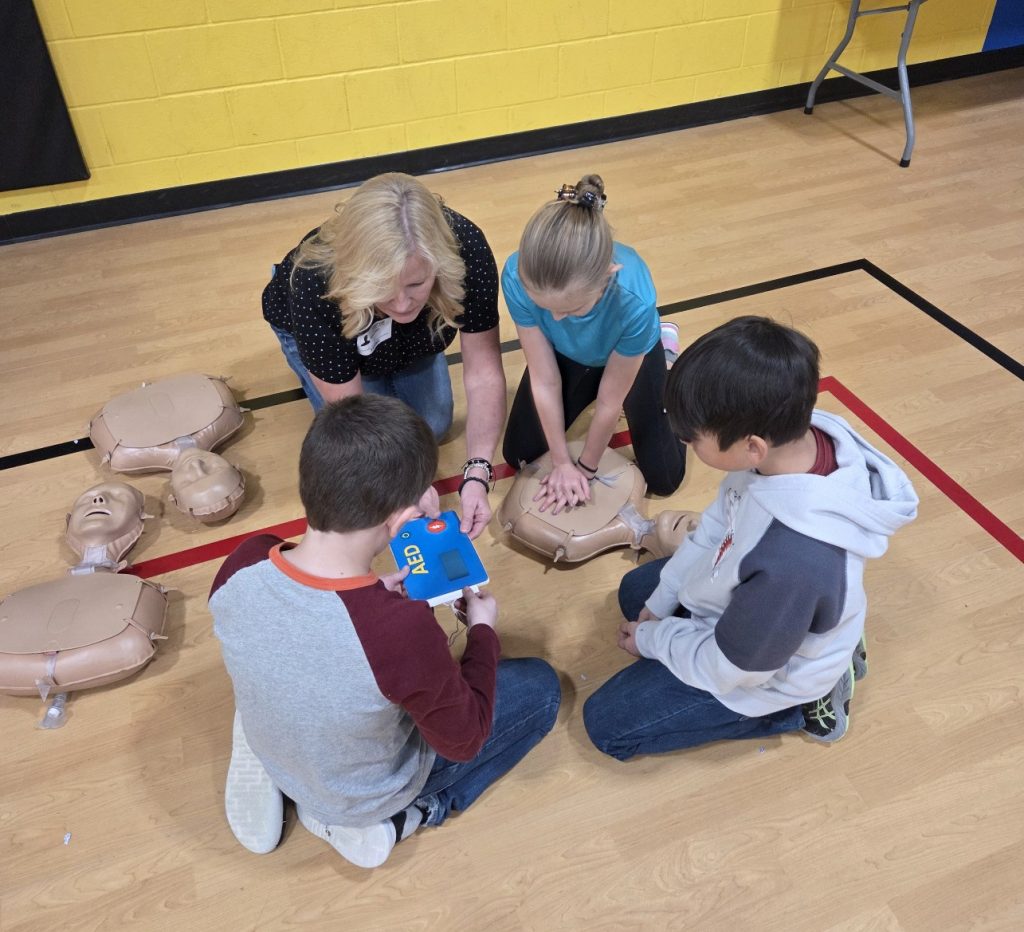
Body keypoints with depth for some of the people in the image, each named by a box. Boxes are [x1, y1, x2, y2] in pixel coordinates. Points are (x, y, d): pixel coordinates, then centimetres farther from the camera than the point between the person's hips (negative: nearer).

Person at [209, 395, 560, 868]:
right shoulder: (403, 628, -41)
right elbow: (463, 740, -20)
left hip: (271, 755, 5)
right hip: (365, 795, -4)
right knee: (540, 687, 9)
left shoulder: (241, 565, -26)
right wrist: (483, 632, -8)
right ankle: (392, 820, 6)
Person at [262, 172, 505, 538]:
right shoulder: (315, 290, -44)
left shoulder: (466, 250, -41)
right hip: (312, 328, -2)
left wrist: (477, 473, -44)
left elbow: (484, 375, -34)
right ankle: (312, 367, 17)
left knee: (433, 426, 2)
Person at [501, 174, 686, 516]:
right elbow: (544, 380, -24)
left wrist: (586, 466, -12)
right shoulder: (518, 277, -39)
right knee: (518, 454, 4)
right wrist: (561, 461, -15)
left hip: (632, 355, -2)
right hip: (565, 355, 2)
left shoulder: (635, 300, -45)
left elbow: (610, 400, -27)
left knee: (663, 478, 2)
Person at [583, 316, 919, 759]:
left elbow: (732, 668, -26)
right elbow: (717, 525, -4)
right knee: (635, 592, 28)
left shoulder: (794, 561, -45)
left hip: (756, 669, -7)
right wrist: (661, 601, 1)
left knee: (606, 723, 4)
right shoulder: (792, 439, -24)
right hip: (740, 601, 7)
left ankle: (801, 704, 8)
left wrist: (651, 639, -9)